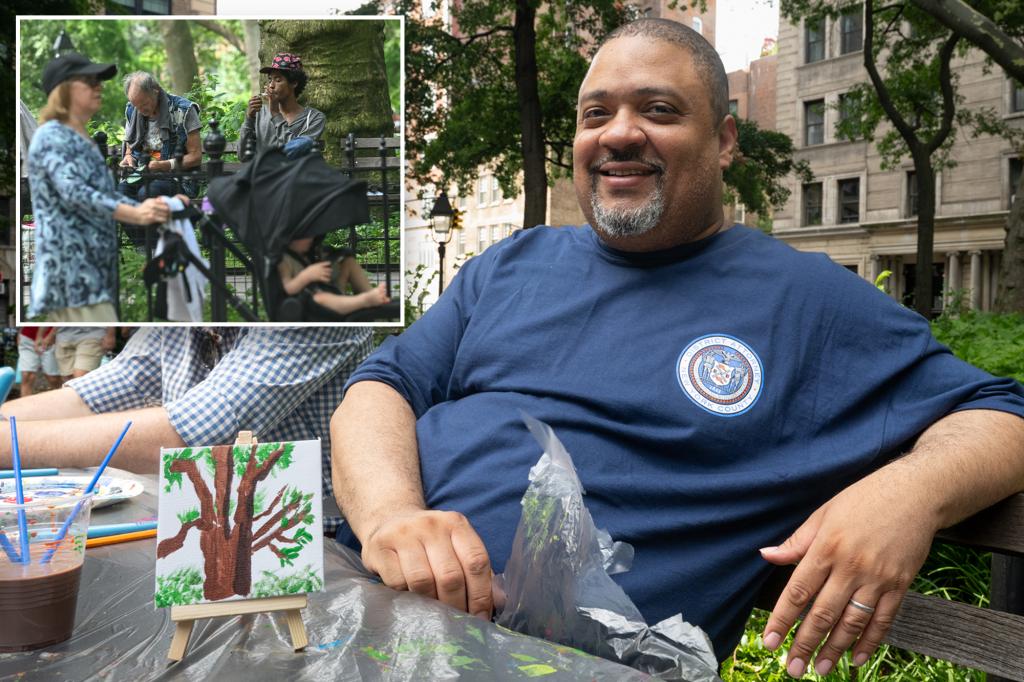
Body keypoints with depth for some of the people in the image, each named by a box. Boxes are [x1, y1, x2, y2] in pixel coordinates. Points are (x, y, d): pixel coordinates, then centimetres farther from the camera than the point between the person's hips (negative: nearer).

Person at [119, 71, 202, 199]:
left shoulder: (183, 110, -4)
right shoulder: (131, 111, 13)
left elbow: (196, 157, -5)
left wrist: (165, 165, -19)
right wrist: (129, 158, 1)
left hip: (176, 177, -4)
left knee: (146, 193, -37)